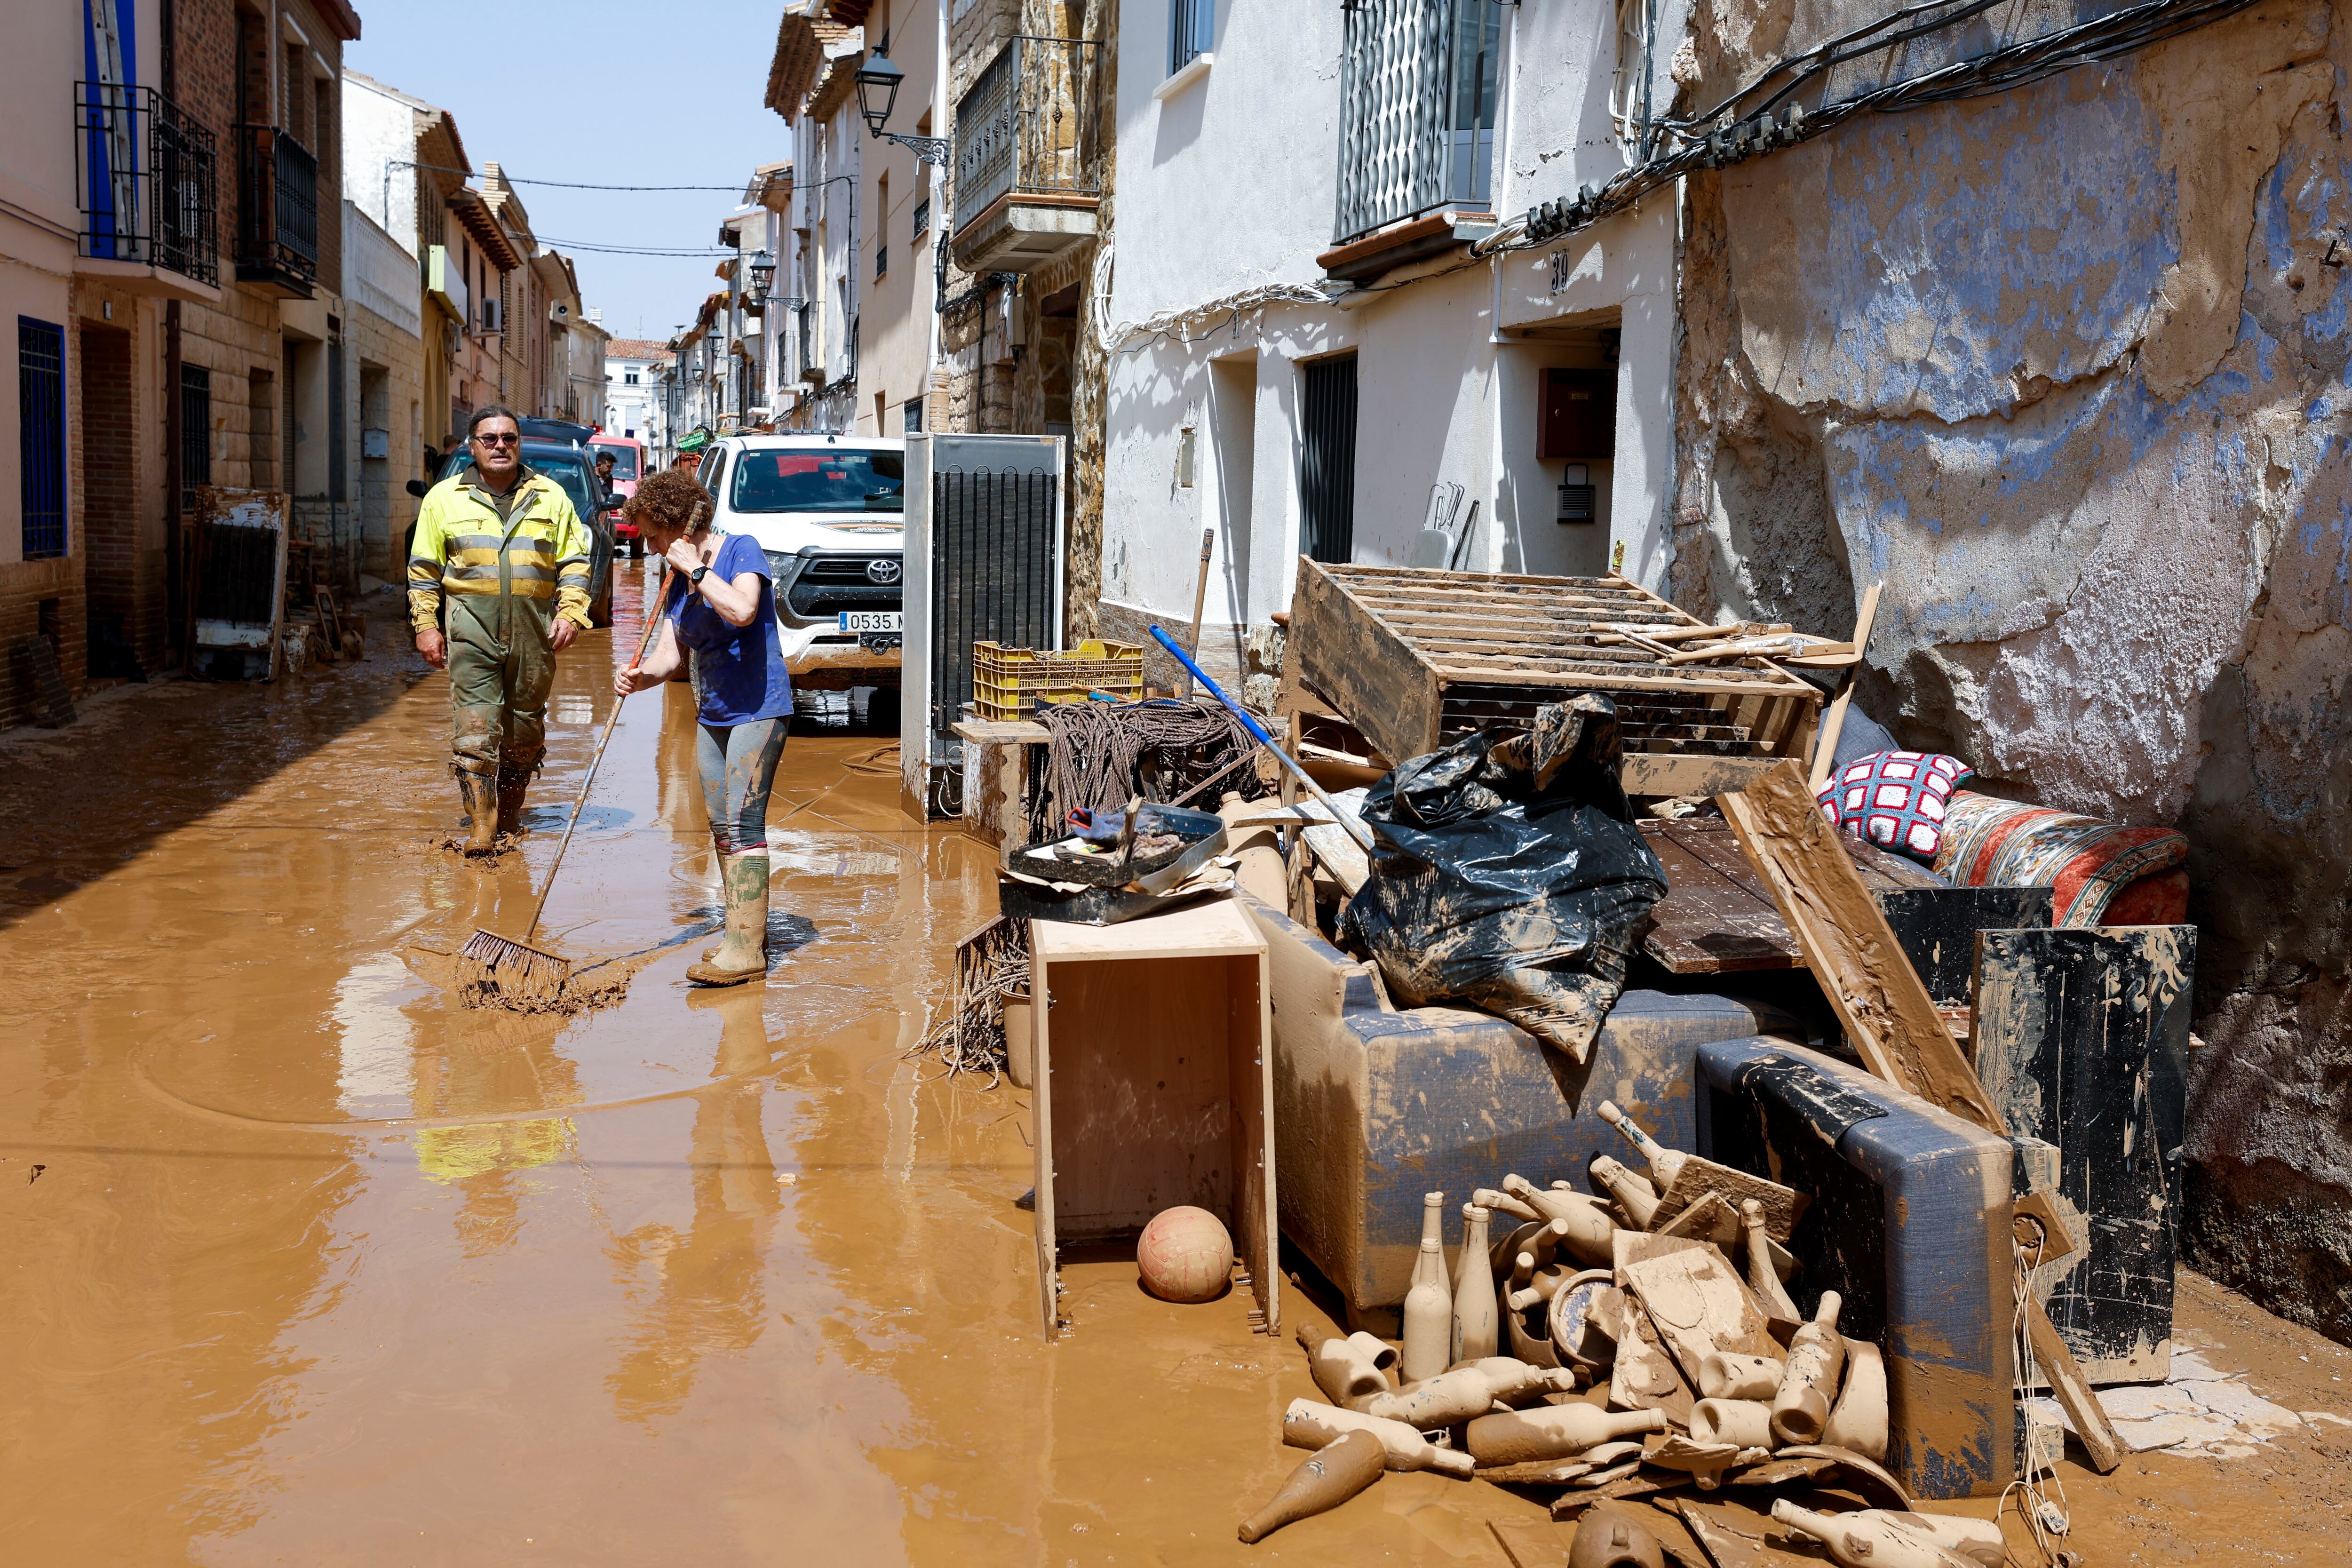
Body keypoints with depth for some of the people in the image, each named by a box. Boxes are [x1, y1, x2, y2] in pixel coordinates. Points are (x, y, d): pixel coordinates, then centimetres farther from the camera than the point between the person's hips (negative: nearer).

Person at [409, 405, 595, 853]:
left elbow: (574, 561, 12)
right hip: (473, 631, -2)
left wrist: (571, 612, -1)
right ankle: (482, 828, -11)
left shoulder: (551, 496, 11)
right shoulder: (445, 497, 8)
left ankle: (510, 816, 24)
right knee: (474, 729, -12)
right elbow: (424, 569, 10)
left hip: (534, 632, 2)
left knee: (526, 729, 8)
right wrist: (426, 624, 3)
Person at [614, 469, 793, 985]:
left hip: (758, 710, -9)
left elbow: (742, 611, -28)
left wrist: (696, 568, -18)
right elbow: (671, 652, 6)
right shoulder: (677, 582, 12)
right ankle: (748, 931, 20)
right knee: (721, 826, 10)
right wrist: (641, 675, -15)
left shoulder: (741, 551, -9)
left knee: (742, 822, -14)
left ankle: (745, 948, -14)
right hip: (712, 715, 9)